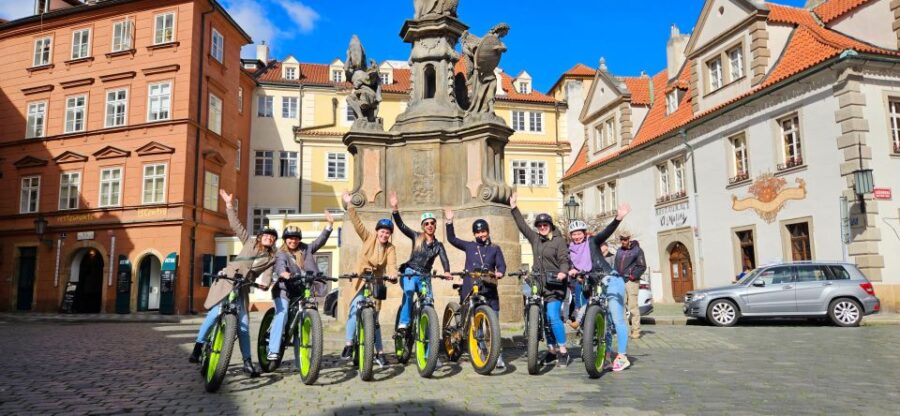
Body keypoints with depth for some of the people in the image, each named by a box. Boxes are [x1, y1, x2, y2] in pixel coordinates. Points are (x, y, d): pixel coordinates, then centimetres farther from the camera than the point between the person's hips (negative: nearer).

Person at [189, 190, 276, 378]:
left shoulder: (272, 258, 11)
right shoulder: (250, 242, 10)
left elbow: (267, 273, -2)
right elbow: (236, 225, 6)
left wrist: (264, 284, -25)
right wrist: (230, 204, 0)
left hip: (242, 288, 2)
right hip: (226, 281, -2)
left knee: (243, 324, -2)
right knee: (215, 313, -16)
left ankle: (247, 362, 1)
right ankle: (198, 347, -1)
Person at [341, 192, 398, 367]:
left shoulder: (390, 248, -5)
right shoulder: (368, 238, -4)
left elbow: (392, 264, -20)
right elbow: (357, 223, -11)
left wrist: (392, 275, -42)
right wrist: (349, 204, -19)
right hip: (362, 280, -1)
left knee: (374, 317, 6)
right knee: (356, 307, -24)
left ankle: (379, 352, 13)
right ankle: (349, 344, -18)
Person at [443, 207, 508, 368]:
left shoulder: (495, 249, 13)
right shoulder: (469, 246, 14)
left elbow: (502, 265, 4)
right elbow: (451, 239, 10)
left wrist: (499, 272, -18)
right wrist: (449, 222, 0)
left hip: (489, 291, -1)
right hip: (469, 290, 1)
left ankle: (498, 356, -3)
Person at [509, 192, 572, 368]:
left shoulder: (559, 241, 0)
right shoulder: (535, 238, 14)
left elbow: (564, 260, -7)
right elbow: (522, 225, 20)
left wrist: (563, 272, -26)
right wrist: (514, 208, 20)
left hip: (554, 285, -6)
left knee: (553, 316, -15)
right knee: (543, 318, 7)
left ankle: (563, 352, -7)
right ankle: (551, 350, 18)